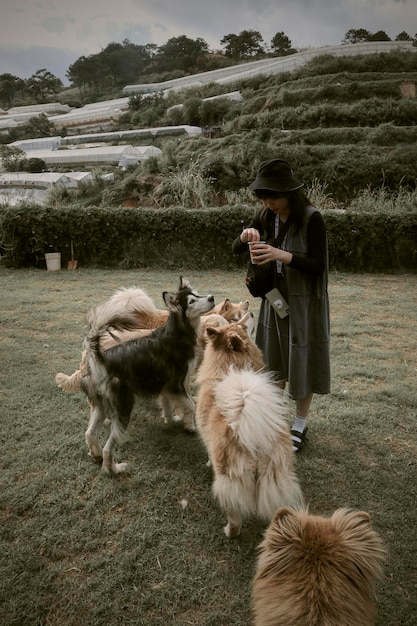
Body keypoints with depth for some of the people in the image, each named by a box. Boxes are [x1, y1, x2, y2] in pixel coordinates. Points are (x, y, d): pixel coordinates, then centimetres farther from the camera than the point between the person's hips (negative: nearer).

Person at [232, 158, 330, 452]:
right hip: (274, 299, 6)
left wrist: (282, 255, -33)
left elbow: (318, 266, -19)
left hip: (304, 303, -5)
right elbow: (235, 249, 3)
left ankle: (300, 425, 24)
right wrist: (245, 236, -20)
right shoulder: (266, 216, 0)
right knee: (274, 360, 15)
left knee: (302, 360, 6)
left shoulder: (312, 218, -17)